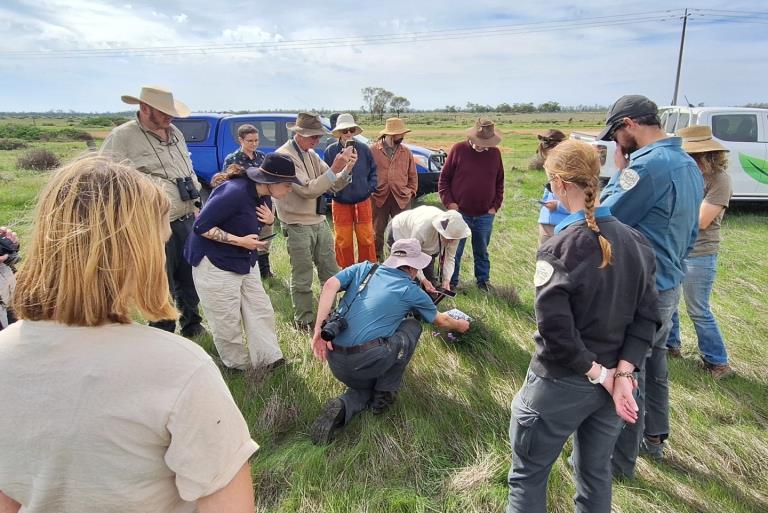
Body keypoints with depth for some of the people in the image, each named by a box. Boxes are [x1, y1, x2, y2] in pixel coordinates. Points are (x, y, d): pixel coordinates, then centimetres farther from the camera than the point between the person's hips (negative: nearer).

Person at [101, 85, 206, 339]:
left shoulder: (175, 133, 13)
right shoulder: (121, 137, -9)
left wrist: (195, 205, 20)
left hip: (187, 221, 7)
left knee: (190, 278, 18)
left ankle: (191, 325, 36)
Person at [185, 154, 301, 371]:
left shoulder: (264, 196, 1)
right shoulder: (235, 192, -27)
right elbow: (201, 226, -25)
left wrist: (269, 220, -7)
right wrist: (240, 241, -24)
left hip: (245, 263, 9)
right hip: (215, 265, -8)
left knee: (261, 311, 7)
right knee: (228, 323, 3)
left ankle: (269, 360, 15)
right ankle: (239, 366, 21)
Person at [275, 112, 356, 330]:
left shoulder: (311, 155, 10)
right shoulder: (284, 156, -13)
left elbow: (333, 186, 6)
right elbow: (308, 190, -21)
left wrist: (347, 168, -11)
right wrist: (334, 168, -24)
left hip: (320, 222, 8)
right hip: (298, 227, -7)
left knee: (331, 273, 14)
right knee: (302, 279, 5)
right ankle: (304, 320, 20)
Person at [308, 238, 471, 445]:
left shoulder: (363, 268, 14)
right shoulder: (411, 291, 8)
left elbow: (330, 285, -5)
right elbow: (441, 321, 25)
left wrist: (319, 329, -8)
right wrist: (459, 325, 46)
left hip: (335, 361, 5)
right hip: (367, 361, -5)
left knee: (365, 386, 33)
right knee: (412, 326, 19)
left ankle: (343, 407, 0)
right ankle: (385, 394, 17)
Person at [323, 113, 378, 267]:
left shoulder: (364, 149, -2)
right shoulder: (331, 151, -4)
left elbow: (373, 171, 6)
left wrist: (370, 187, -4)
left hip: (363, 201, 1)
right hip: (340, 202, 0)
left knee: (366, 237, 7)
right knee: (343, 240, 7)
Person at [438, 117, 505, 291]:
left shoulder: (495, 153, 4)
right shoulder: (458, 149, -5)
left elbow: (499, 182, 12)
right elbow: (444, 178, -1)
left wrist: (495, 206, 4)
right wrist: (449, 202, -9)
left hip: (485, 216, 2)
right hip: (459, 213, -2)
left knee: (482, 251, 14)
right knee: (454, 251, 7)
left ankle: (483, 280, 29)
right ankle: (451, 281, 21)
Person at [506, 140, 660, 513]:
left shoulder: (559, 248, -22)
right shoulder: (636, 241, -2)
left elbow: (555, 329, -25)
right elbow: (647, 316, -3)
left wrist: (598, 373, -13)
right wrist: (622, 373, -8)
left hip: (560, 384, -6)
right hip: (611, 380, 6)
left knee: (528, 475, 14)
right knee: (596, 472, 26)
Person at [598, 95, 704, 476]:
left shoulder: (648, 165, -24)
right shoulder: (688, 164, 8)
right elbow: (689, 232, 16)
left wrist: (620, 169, -10)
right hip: (669, 285, 10)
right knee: (653, 364, 23)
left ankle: (621, 461, 20)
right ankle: (654, 438, 42)